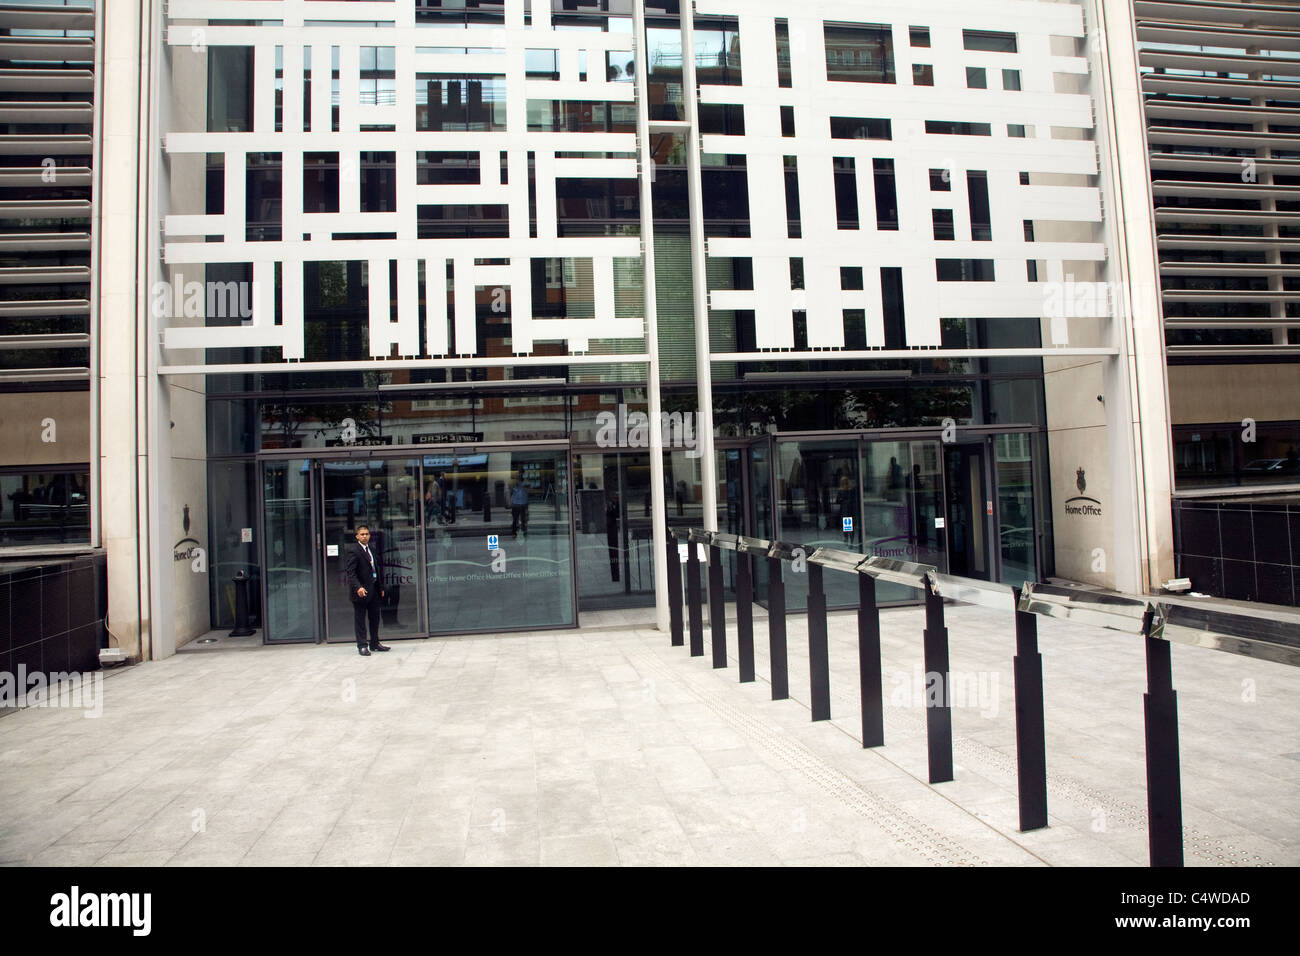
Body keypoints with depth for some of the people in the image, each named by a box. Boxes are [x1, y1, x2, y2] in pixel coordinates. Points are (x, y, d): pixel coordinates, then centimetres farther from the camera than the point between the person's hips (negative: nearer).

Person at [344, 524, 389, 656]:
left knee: (375, 618, 13)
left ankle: (375, 643, 24)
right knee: (360, 619, 2)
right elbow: (350, 572, -17)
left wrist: (380, 587, 16)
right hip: (361, 591, -7)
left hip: (374, 590, 7)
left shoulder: (372, 550, 14)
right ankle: (362, 646, 9)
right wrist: (358, 587, -28)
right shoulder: (353, 551, -10)